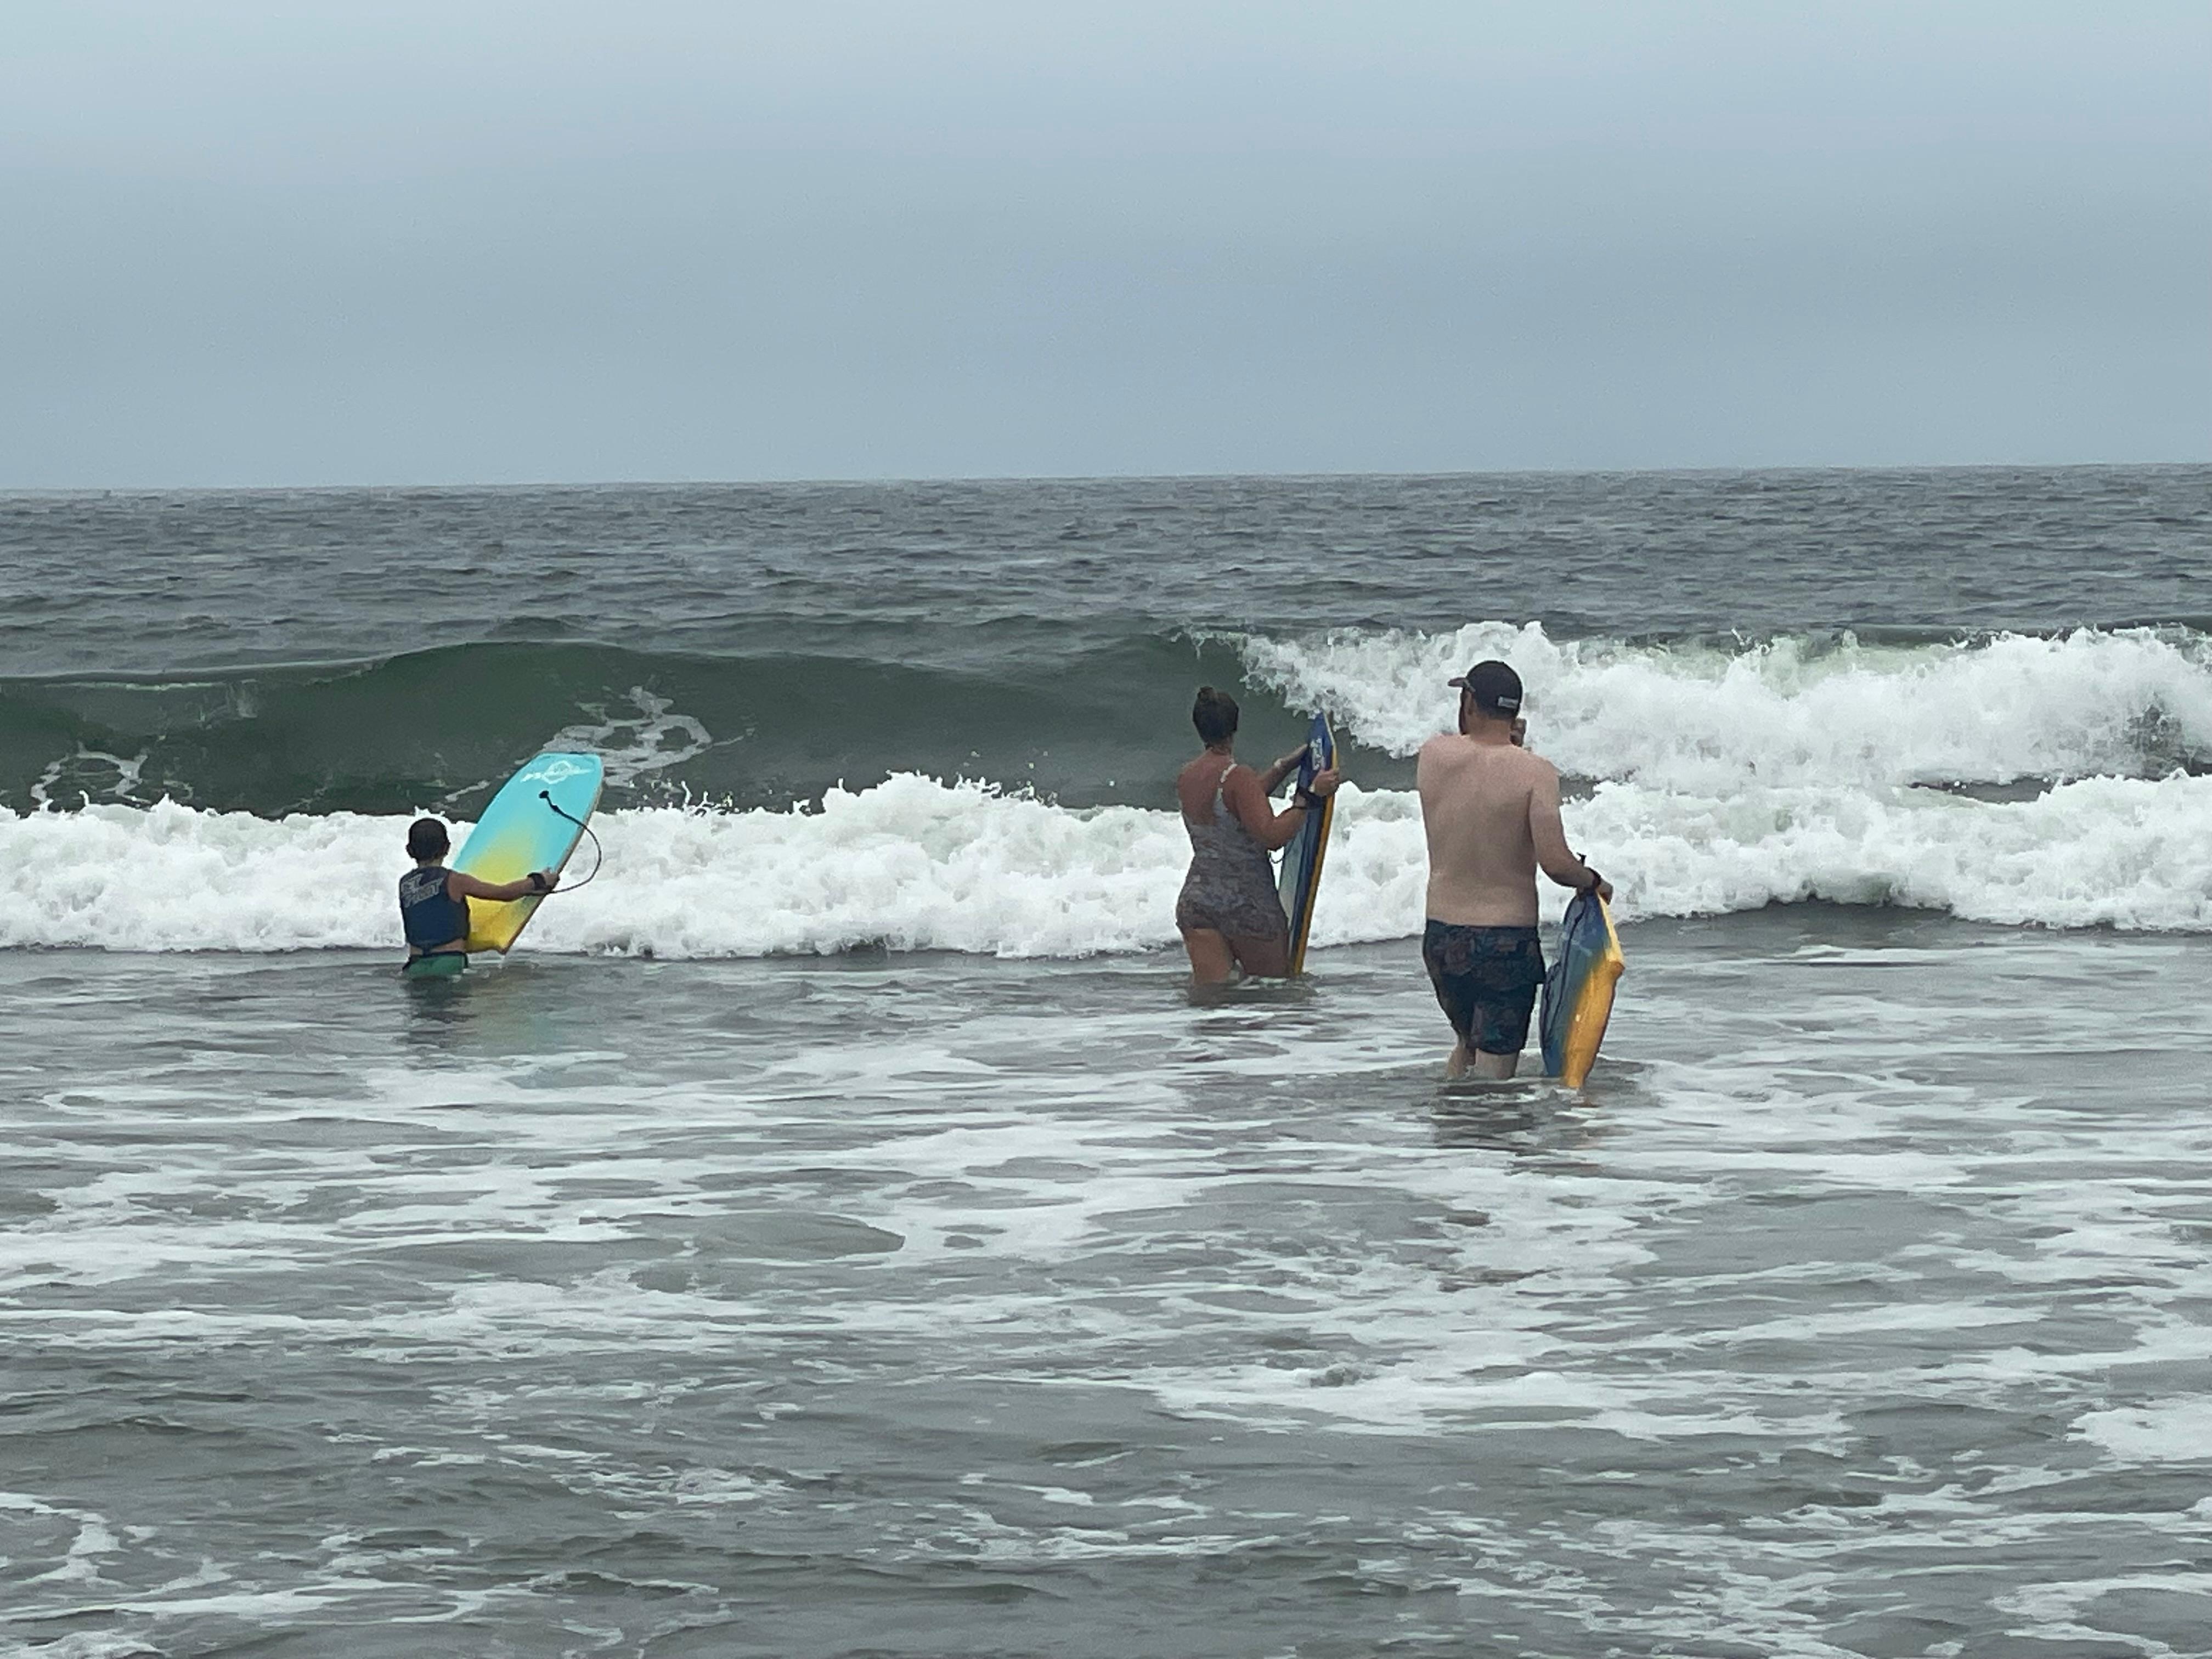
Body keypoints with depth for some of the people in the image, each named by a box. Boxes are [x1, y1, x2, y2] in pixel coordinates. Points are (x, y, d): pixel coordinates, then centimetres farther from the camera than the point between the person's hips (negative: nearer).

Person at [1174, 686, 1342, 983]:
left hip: (1195, 900, 6)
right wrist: (1311, 795, -20)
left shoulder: (1185, 779, 8)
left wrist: (1286, 766, 31)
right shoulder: (1236, 778, -16)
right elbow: (1272, 836, -24)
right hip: (1246, 905, -6)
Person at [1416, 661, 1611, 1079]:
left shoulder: (1434, 756, -3)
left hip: (1441, 937, 4)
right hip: (1507, 943, -4)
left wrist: (1505, 745, 14)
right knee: (1493, 1068, 3)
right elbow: (1555, 864, -19)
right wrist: (1594, 883, -1)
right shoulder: (1535, 772, -14)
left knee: (1468, 1042, 27)